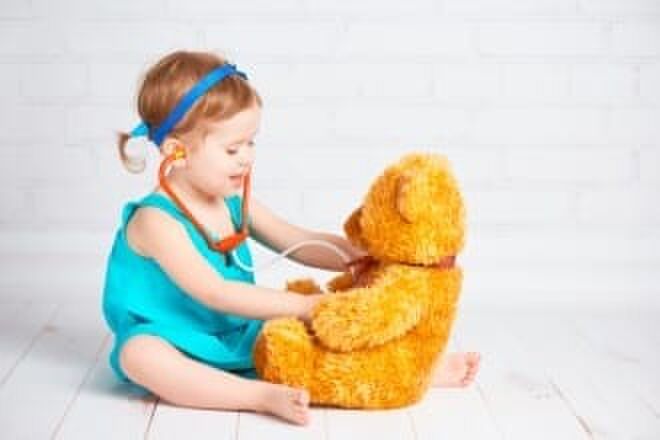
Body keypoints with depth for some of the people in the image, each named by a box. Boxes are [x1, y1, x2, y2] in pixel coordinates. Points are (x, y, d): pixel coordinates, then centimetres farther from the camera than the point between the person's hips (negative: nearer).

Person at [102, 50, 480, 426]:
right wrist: (302, 305, -29)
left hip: (239, 341, 7)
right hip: (177, 349, -7)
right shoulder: (155, 219, -19)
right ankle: (263, 396, -44)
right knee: (139, 355, -39)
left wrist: (369, 254, -8)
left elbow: (302, 245, 8)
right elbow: (214, 292, -27)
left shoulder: (237, 204, 5)